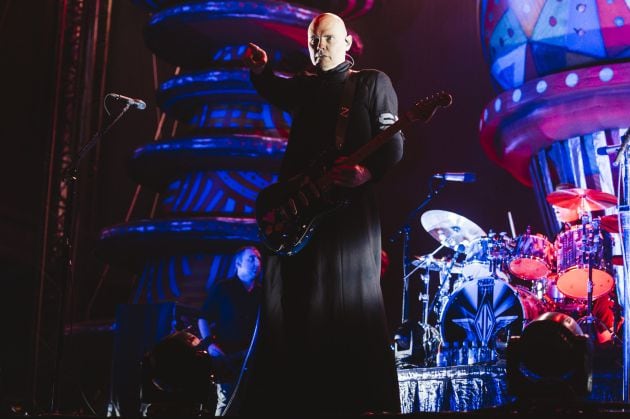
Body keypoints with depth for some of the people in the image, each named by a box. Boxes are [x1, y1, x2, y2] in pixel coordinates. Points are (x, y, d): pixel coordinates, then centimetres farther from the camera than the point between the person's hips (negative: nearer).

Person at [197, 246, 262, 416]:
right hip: (227, 357, -4)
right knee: (226, 403, -8)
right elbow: (203, 318, 0)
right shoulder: (221, 288, 0)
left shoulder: (261, 292, 12)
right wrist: (209, 344, -14)